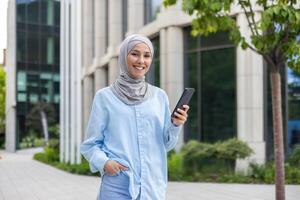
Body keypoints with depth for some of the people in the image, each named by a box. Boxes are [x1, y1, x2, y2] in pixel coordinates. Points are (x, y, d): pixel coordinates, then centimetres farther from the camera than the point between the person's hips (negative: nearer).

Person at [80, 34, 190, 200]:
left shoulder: (159, 96, 9)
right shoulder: (104, 96, 0)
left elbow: (165, 144, 11)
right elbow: (90, 144, 3)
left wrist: (175, 125, -7)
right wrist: (104, 162, -16)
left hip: (153, 185, 3)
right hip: (117, 186, -3)